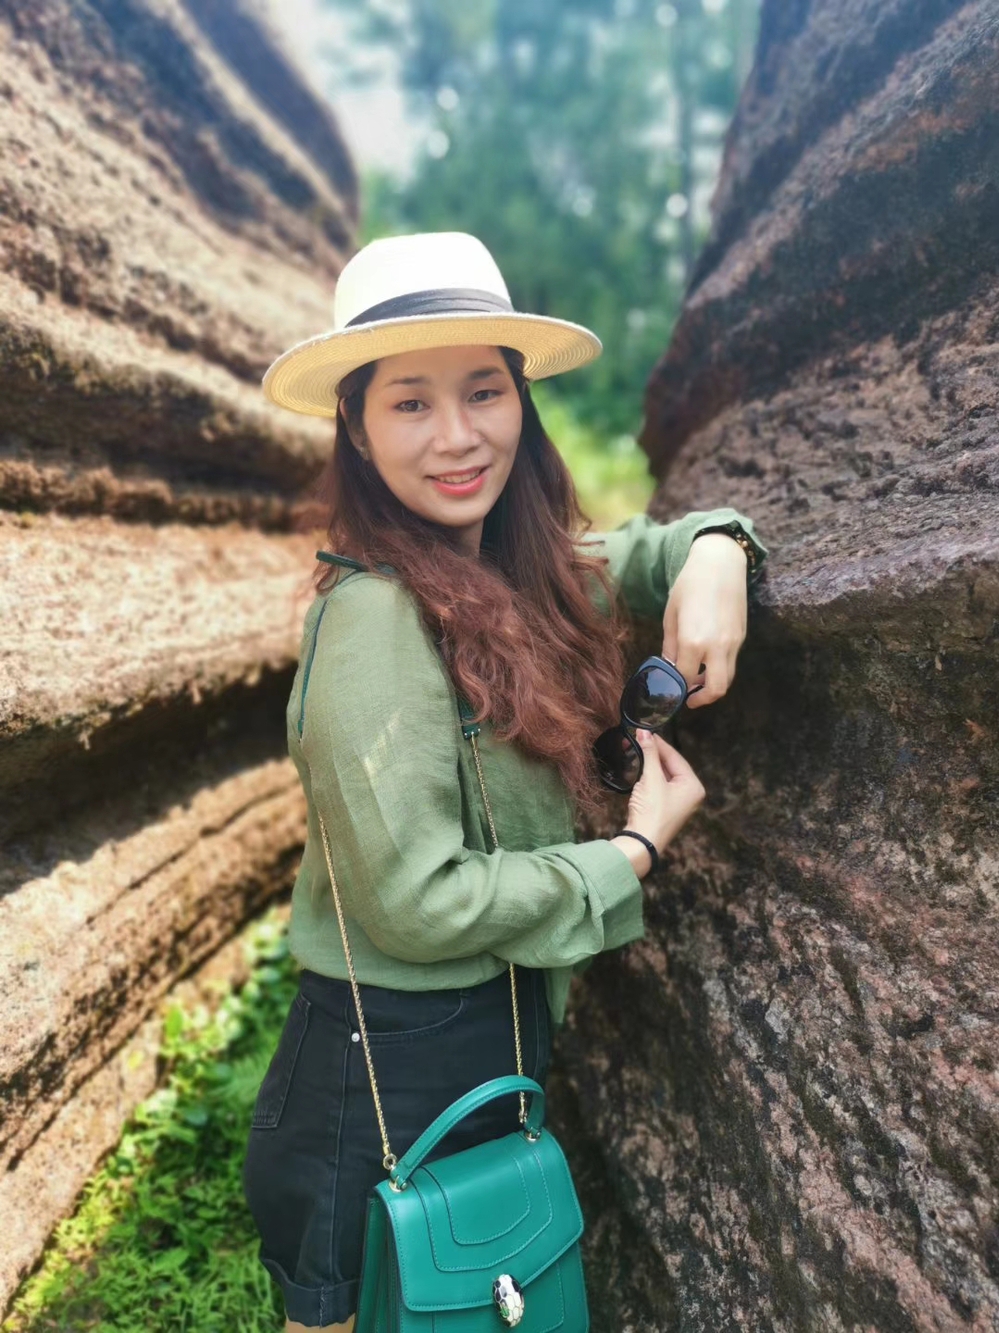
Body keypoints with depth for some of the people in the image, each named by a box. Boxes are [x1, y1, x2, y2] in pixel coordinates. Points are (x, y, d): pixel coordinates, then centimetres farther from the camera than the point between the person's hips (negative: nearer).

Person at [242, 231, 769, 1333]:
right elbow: (415, 903, -26)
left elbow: (636, 551, 17)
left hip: (500, 1051, 8)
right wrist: (635, 853, -14)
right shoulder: (377, 615, -24)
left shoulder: (517, 572, -1)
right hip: (390, 1085, -7)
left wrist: (714, 553, -7)